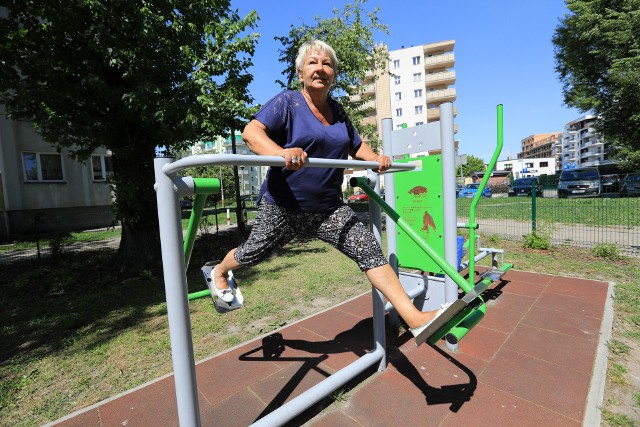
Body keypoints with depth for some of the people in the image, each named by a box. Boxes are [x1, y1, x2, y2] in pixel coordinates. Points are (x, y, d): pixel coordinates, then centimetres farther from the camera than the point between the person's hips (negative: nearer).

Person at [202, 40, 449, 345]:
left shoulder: (338, 112, 13)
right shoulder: (287, 102, -6)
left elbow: (356, 144, 25)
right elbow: (251, 132, -21)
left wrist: (376, 158, 4)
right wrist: (280, 153, -42)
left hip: (329, 209, 5)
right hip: (283, 208, -4)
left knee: (369, 250, -9)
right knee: (254, 253, 15)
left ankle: (415, 319, -6)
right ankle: (218, 271, 50)